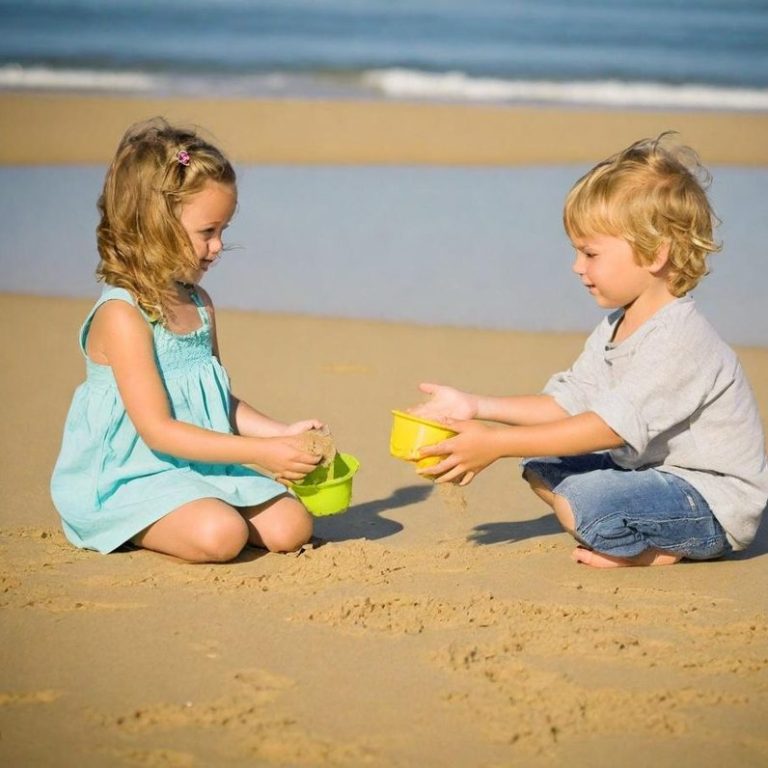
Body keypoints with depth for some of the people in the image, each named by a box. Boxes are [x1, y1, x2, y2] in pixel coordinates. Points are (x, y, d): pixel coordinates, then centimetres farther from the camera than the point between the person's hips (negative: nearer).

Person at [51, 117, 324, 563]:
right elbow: (158, 430, -22)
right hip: (131, 479, -8)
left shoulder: (199, 305, 8)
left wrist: (281, 434, 1)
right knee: (220, 535, -31)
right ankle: (132, 532, -4)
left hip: (202, 470, 8)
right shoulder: (122, 316, -18)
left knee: (291, 527, -7)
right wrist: (261, 452, -23)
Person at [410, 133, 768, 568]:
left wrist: (496, 444, -30)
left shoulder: (679, 341, -25)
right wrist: (477, 408, -2)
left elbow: (610, 426, -30)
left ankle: (662, 551, -4)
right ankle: (637, 540, -4)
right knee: (541, 466, 9)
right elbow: (568, 403, 8)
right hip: (653, 471, 10)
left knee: (585, 501, -31)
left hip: (716, 505, -10)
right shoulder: (617, 328, 7)